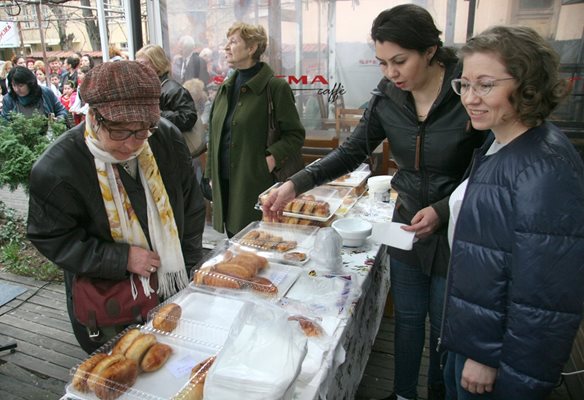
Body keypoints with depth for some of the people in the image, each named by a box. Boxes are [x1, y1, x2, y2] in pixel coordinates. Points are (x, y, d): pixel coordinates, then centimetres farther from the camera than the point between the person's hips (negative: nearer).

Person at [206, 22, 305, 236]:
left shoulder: (275, 87, -8)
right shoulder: (225, 88, 12)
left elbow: (295, 134, -7)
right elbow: (215, 135, 17)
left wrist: (272, 158, -21)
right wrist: (211, 175, 13)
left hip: (257, 185, -6)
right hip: (225, 184, 6)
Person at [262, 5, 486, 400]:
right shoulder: (387, 97, -8)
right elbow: (352, 152, -2)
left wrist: (443, 209, -24)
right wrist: (297, 184, -13)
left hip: (454, 233, -3)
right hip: (406, 225, 4)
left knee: (444, 328, 17)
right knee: (407, 318, 20)